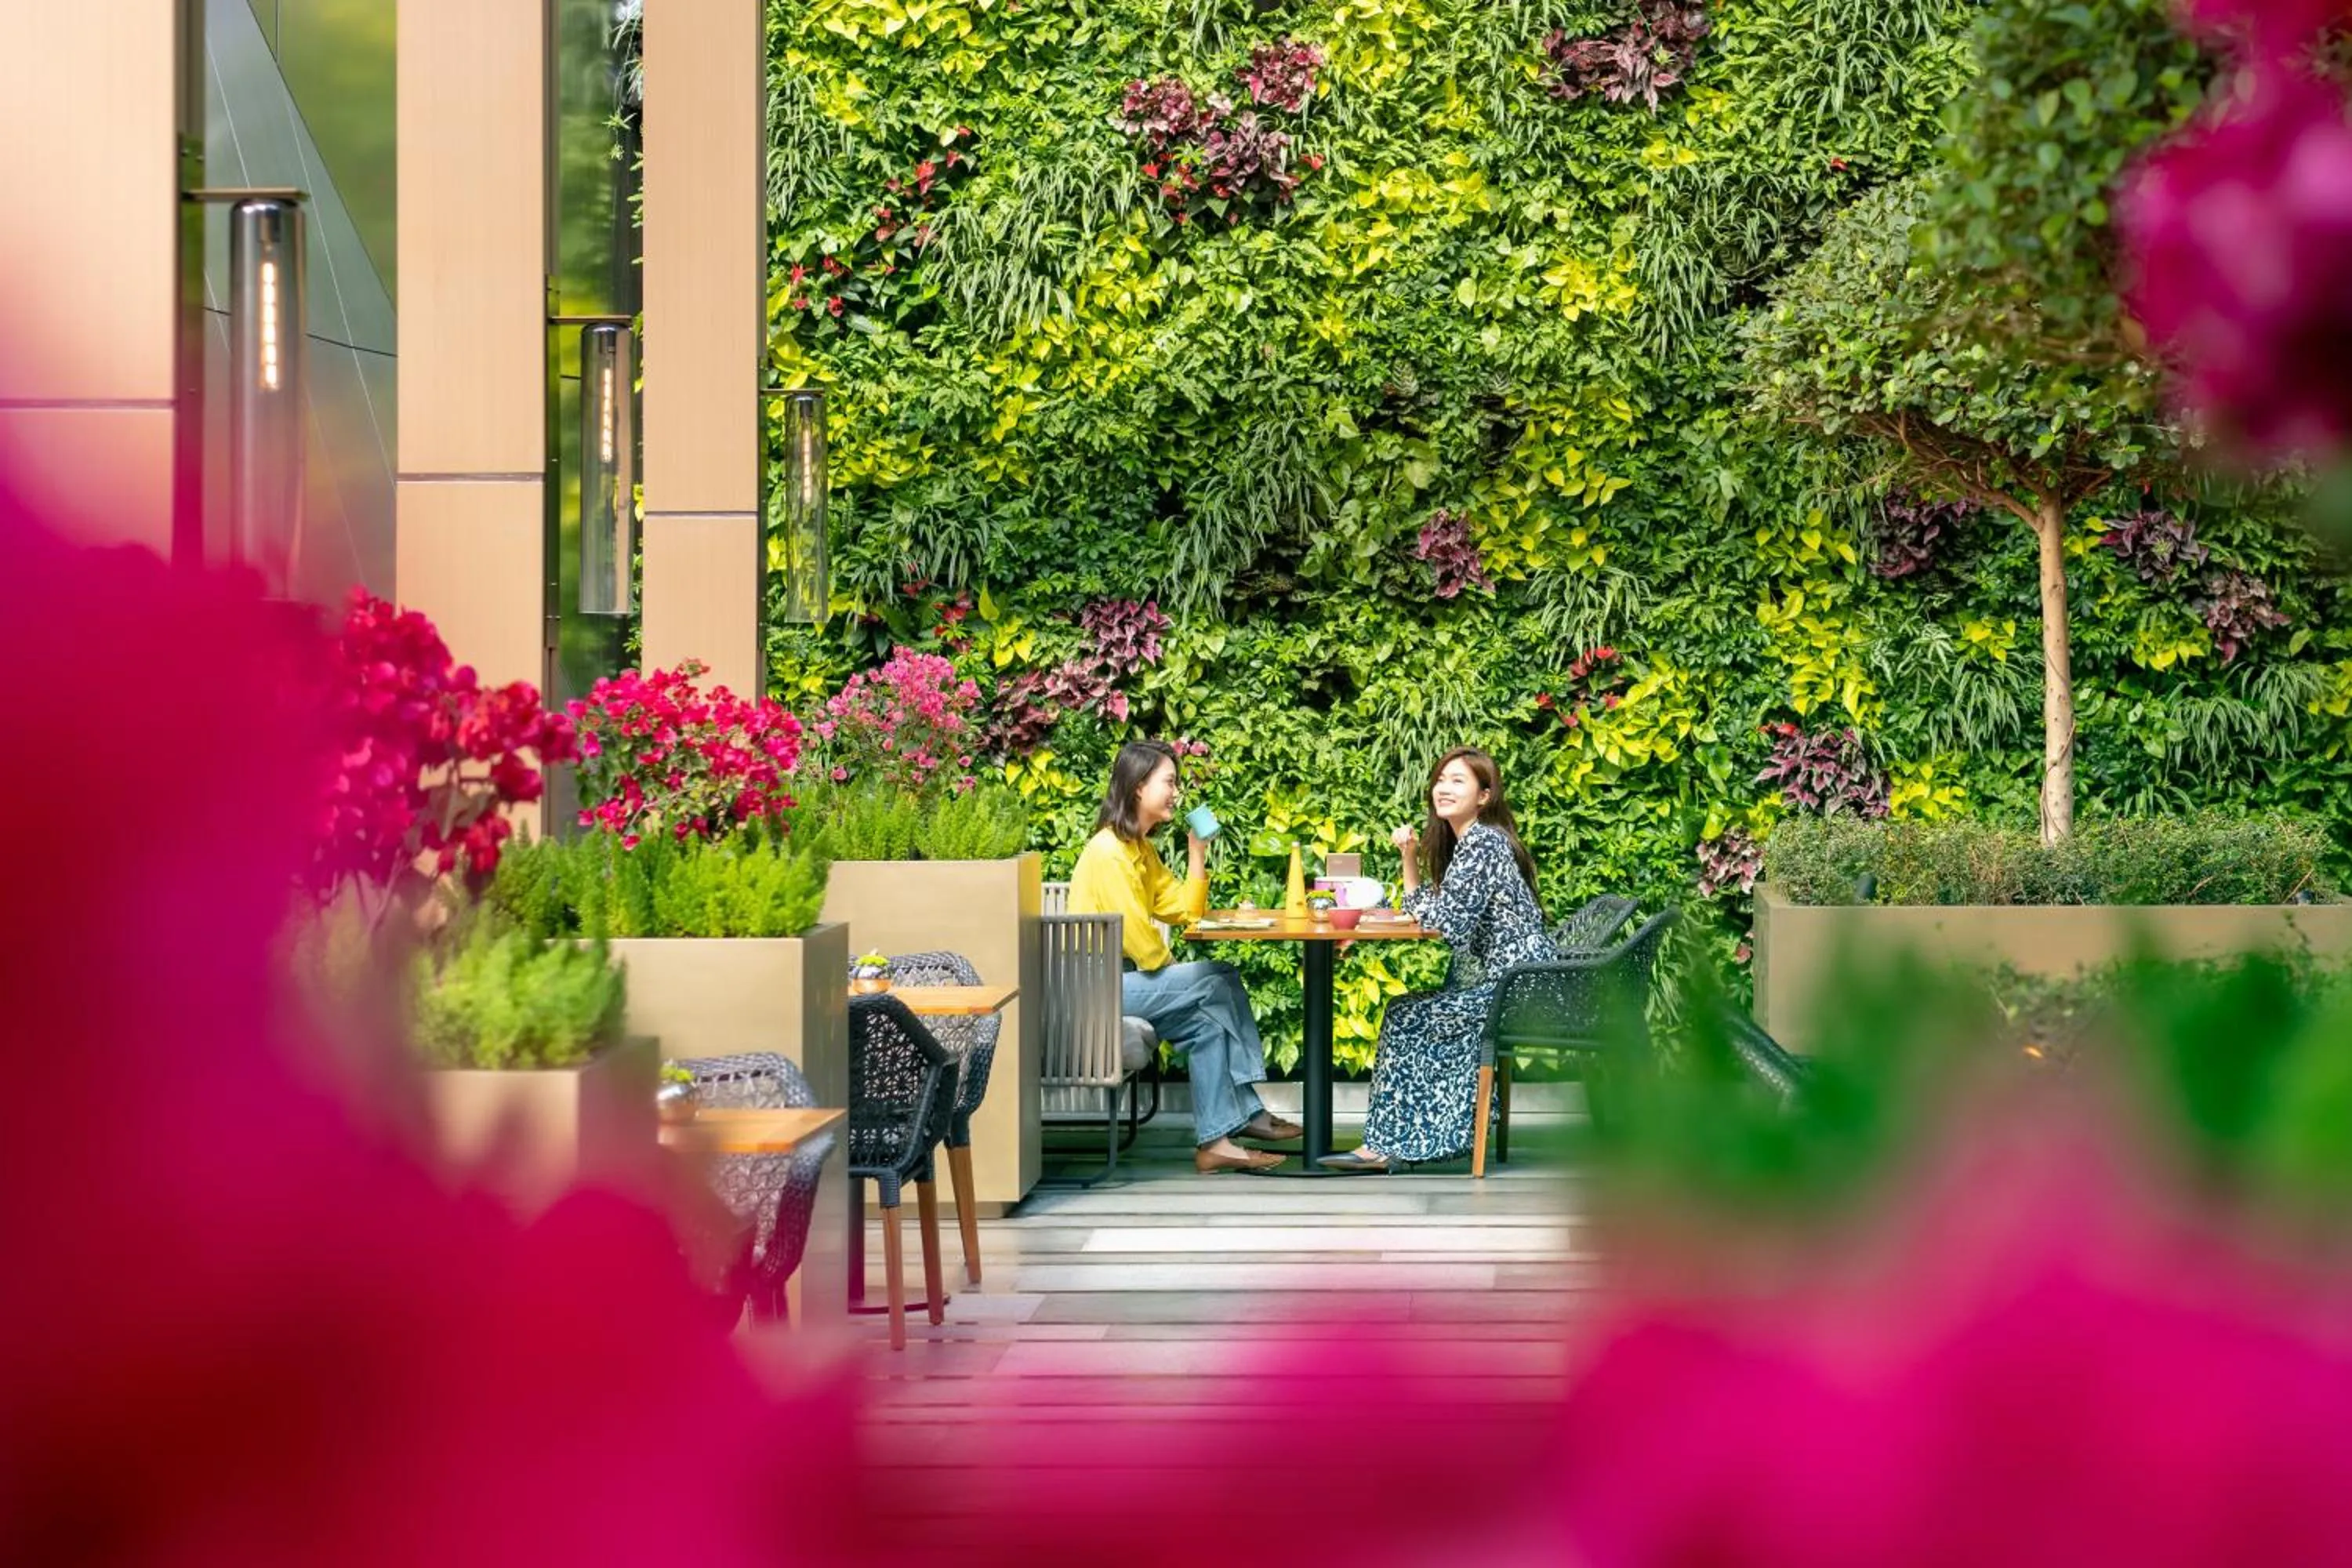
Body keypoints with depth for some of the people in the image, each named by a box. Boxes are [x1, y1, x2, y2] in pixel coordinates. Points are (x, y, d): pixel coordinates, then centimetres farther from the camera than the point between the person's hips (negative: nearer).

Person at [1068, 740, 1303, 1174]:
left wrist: (1198, 852, 6)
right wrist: (1172, 968, -4)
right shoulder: (1108, 852, -17)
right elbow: (1139, 938, -20)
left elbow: (1187, 912, 13)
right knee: (1215, 984, -14)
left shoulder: (1141, 849, 15)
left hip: (1128, 978, 10)